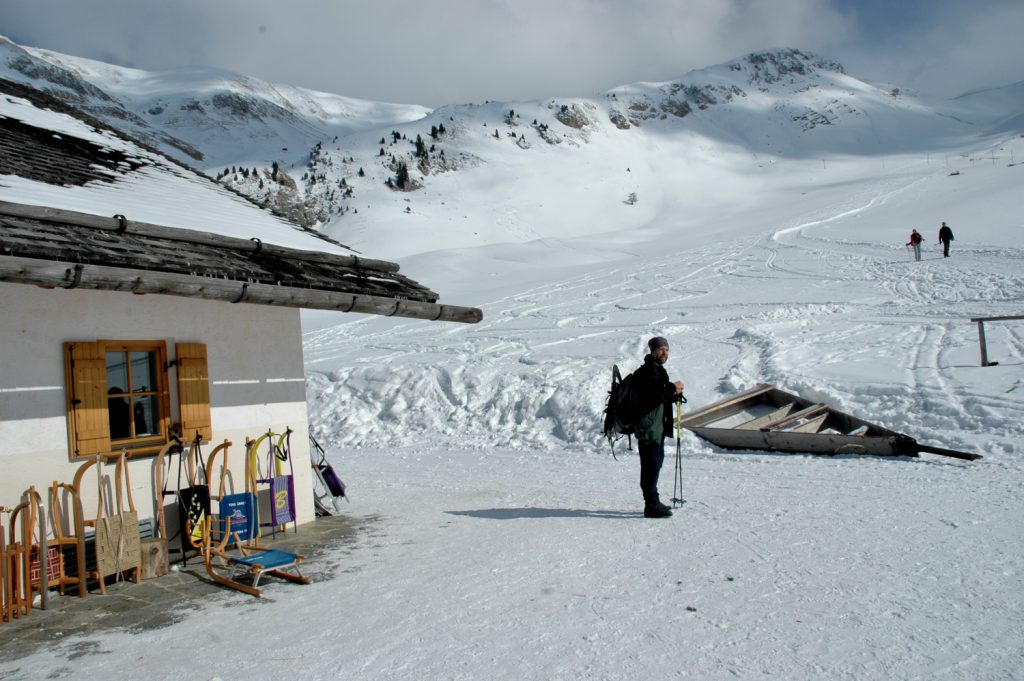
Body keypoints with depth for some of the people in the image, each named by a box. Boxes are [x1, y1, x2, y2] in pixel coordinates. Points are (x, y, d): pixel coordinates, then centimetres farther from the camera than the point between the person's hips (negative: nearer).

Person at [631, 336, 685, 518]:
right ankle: (651, 505, -7)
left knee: (656, 463, 17)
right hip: (649, 427, -11)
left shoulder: (658, 370, 20)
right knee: (651, 465, -9)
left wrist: (674, 393, 6)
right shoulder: (648, 371, -14)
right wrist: (671, 388, -17)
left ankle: (653, 502, 27)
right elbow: (651, 396, -26)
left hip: (657, 427, 11)